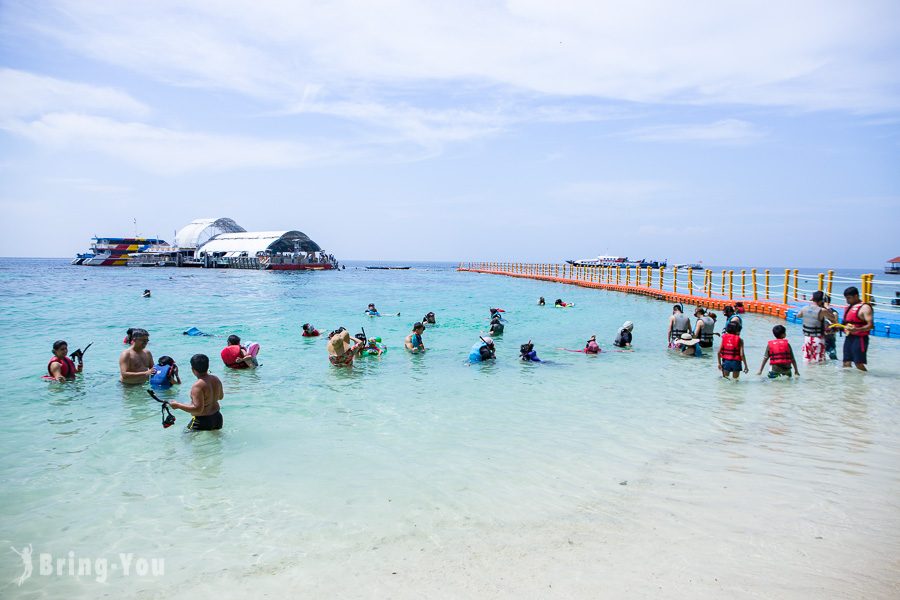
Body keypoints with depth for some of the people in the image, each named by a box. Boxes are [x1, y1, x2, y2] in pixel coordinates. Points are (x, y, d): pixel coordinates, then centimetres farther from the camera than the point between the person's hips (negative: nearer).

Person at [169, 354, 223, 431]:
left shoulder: (197, 386, -24)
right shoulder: (216, 379, 0)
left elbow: (198, 409, -27)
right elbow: (221, 396, 15)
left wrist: (178, 405, -18)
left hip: (203, 422, -8)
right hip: (217, 418, 8)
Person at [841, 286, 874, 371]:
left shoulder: (865, 307, -11)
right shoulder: (849, 306, 15)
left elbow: (870, 325, -20)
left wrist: (857, 329, -35)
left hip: (859, 338, -8)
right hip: (849, 338, 8)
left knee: (859, 364, -9)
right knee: (846, 363, 8)